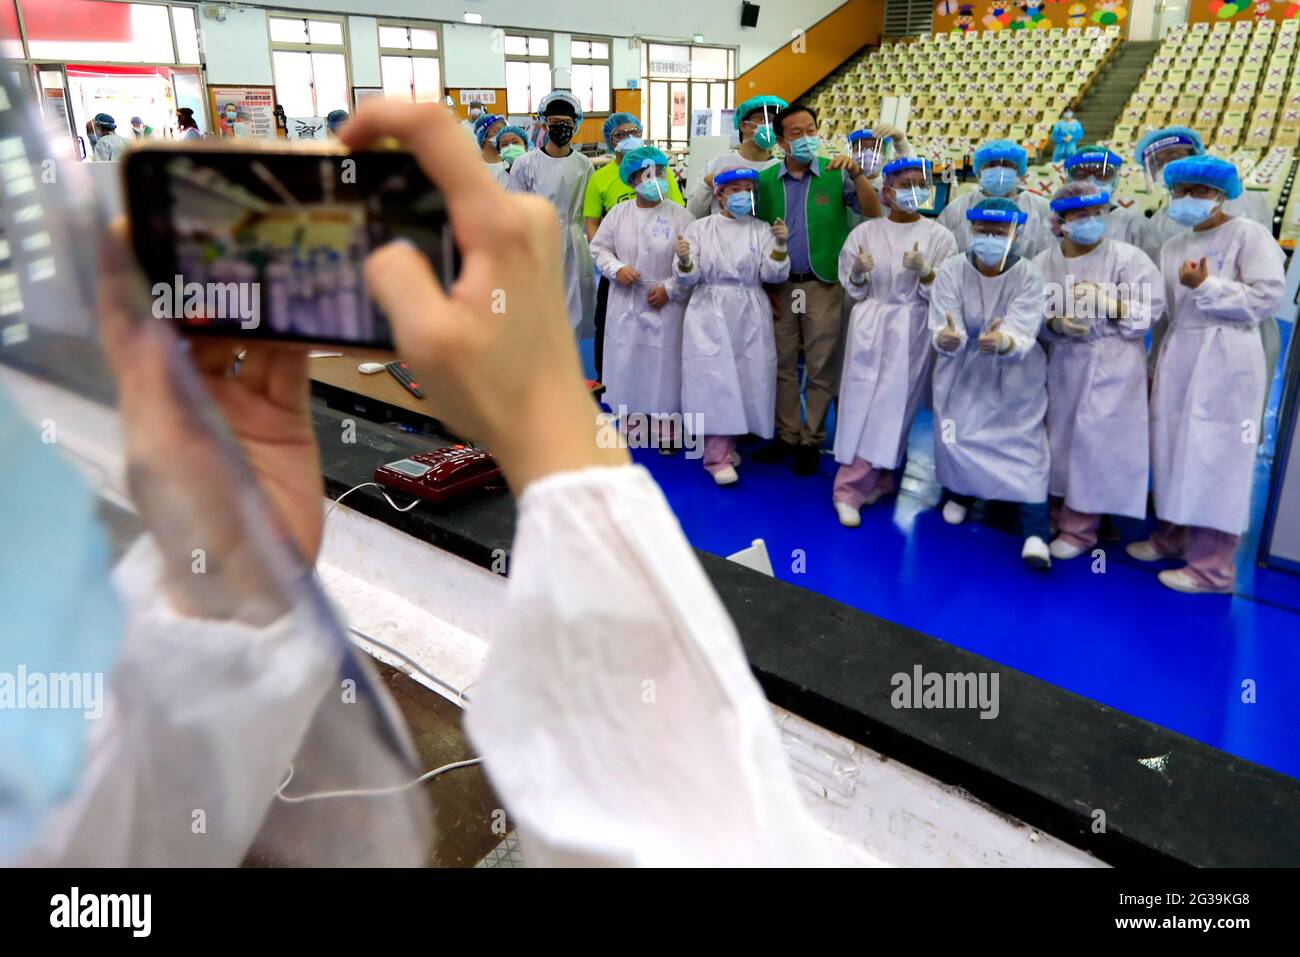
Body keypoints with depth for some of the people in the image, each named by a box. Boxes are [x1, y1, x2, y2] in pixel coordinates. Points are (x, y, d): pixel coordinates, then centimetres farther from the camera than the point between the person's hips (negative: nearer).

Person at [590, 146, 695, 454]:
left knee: (664, 366, 1)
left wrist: (670, 288, -13)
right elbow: (599, 248, 10)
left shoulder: (681, 216, -5)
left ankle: (665, 431, 12)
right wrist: (617, 268, -8)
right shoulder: (618, 213, 5)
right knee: (626, 364, 9)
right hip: (625, 303, 3)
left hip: (665, 305, -3)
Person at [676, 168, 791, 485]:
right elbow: (688, 278, -2)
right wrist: (684, 260, -23)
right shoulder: (700, 228, 4)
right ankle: (718, 455, -2)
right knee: (714, 380, -8)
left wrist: (780, 246, -17)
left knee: (746, 377, 6)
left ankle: (727, 441, 26)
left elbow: (773, 275, -2)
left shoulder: (761, 229, 7)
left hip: (750, 316, 2)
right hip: (710, 314, -2)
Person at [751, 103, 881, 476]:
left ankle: (812, 441, 15)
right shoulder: (766, 180, 4)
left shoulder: (835, 174, -2)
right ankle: (786, 435, 22)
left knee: (820, 367, 3)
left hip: (823, 284, -2)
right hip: (780, 286, 2)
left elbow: (873, 213, -10)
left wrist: (857, 174, -23)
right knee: (783, 364, 9)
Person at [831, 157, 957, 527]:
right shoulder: (864, 232, 4)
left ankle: (854, 486, 7)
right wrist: (859, 271, -15)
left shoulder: (939, 237, 1)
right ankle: (864, 486, 4)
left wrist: (923, 271, -19)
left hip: (912, 332, -1)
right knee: (863, 405, -3)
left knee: (893, 408, -2)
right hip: (870, 327, 1)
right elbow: (853, 290, 6)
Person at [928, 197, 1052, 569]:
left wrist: (1003, 342, -51)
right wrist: (946, 337, -47)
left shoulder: (1029, 276, -16)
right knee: (954, 434, 3)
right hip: (962, 372, 2)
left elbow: (1023, 334, -28)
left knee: (1023, 440, -12)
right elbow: (943, 329, -23)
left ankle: (1035, 531, -11)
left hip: (1014, 376, -1)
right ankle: (959, 493, 35)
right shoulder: (951, 272, -13)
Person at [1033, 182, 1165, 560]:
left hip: (1110, 367, -3)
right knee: (1059, 437, 10)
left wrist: (1109, 304, -21)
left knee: (1094, 442, -5)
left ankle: (1080, 528, 6)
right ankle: (1058, 511, 27)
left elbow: (1149, 312, -8)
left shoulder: (1129, 258, -6)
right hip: (1062, 363, 4)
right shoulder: (1043, 263, 2)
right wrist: (1055, 322, -17)